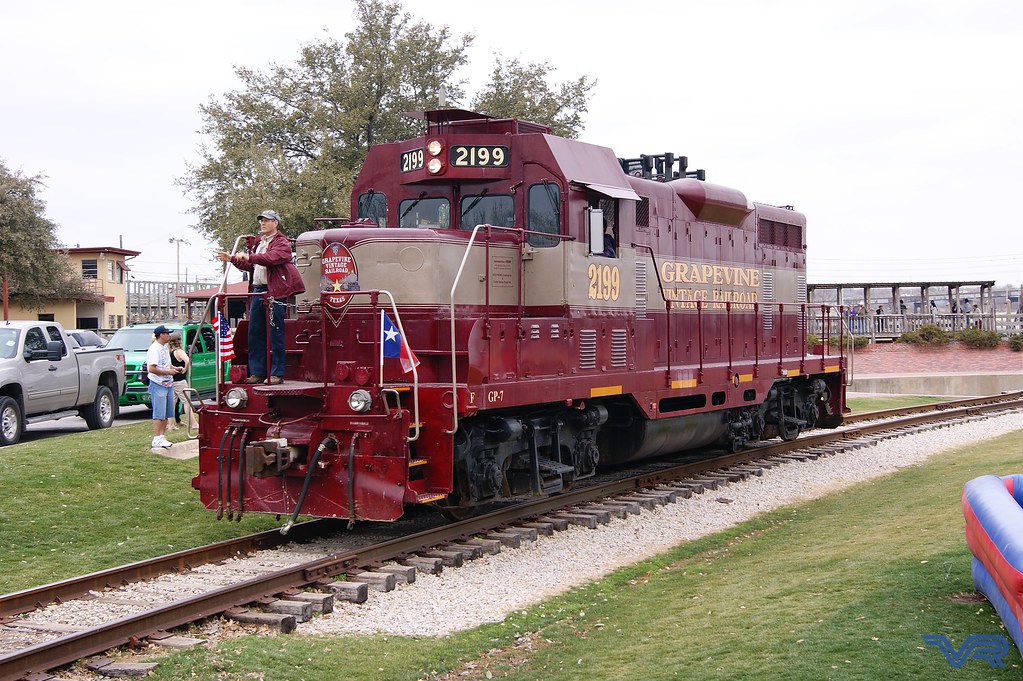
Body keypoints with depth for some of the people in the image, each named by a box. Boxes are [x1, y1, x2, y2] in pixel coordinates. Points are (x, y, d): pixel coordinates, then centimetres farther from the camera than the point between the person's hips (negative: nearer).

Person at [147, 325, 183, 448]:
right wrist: (168, 372, -18)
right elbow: (152, 368, -22)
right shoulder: (154, 349, -15)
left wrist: (175, 368, 10)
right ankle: (157, 439, -6)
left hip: (168, 384, 10)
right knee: (159, 414, -8)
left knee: (166, 413, 12)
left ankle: (162, 436, 19)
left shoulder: (164, 347, 15)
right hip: (158, 385, -10)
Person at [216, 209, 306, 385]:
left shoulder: (282, 242, -2)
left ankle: (277, 373, -5)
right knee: (255, 333, 7)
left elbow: (271, 258, -21)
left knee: (275, 334, -7)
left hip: (274, 293, -8)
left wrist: (249, 257, -27)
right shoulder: (260, 243, 25)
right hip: (257, 291, 9)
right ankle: (257, 372, 12)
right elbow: (249, 265, 31)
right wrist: (232, 259, 21)